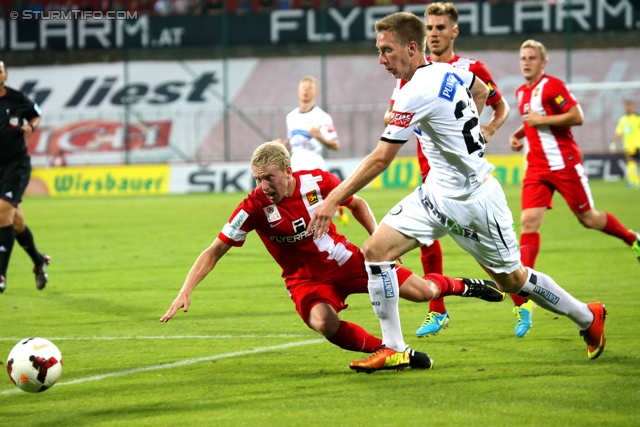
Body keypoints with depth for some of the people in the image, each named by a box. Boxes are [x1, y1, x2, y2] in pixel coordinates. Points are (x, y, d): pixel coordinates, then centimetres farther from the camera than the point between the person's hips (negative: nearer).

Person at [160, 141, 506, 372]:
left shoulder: (318, 181, -16)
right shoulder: (254, 208, -22)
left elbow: (357, 204, 5)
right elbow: (214, 251, -20)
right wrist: (185, 292, -29)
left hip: (344, 260, 2)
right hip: (306, 280, -2)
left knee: (422, 291, 1)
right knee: (324, 323, -37)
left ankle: (463, 286, 36)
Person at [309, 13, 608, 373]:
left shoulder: (416, 93, -25)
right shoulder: (446, 71, 0)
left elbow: (380, 160, -26)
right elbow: (482, 90, 23)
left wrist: (333, 200, -22)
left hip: (473, 201, -9)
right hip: (438, 193, 9)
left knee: (511, 280, 7)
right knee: (376, 249, -5)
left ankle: (589, 318, 30)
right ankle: (393, 349, -1)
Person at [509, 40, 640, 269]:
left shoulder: (552, 85, -12)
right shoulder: (521, 92, 12)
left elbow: (577, 117, -19)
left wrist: (541, 120, -20)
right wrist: (517, 134, 12)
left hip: (565, 163, -6)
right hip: (537, 167, 6)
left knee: (588, 218, 6)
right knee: (528, 222, -10)